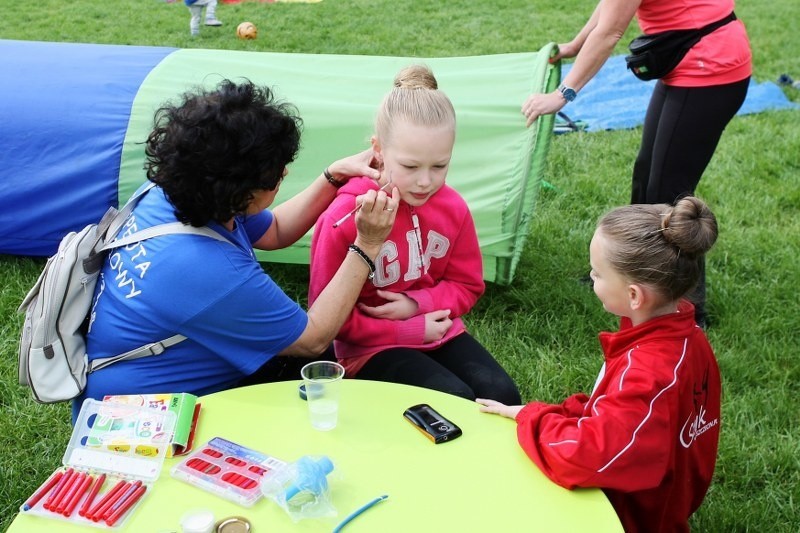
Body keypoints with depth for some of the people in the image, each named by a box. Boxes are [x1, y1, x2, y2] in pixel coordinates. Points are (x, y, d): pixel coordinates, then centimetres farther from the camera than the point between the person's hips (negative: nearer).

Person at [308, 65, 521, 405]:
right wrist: (412, 331, -14)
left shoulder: (452, 207, -5)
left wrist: (417, 304, -14)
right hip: (371, 348, -4)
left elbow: (468, 286, 7)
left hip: (439, 331, 5)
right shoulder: (344, 218, -19)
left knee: (502, 395, -16)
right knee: (456, 401, -25)